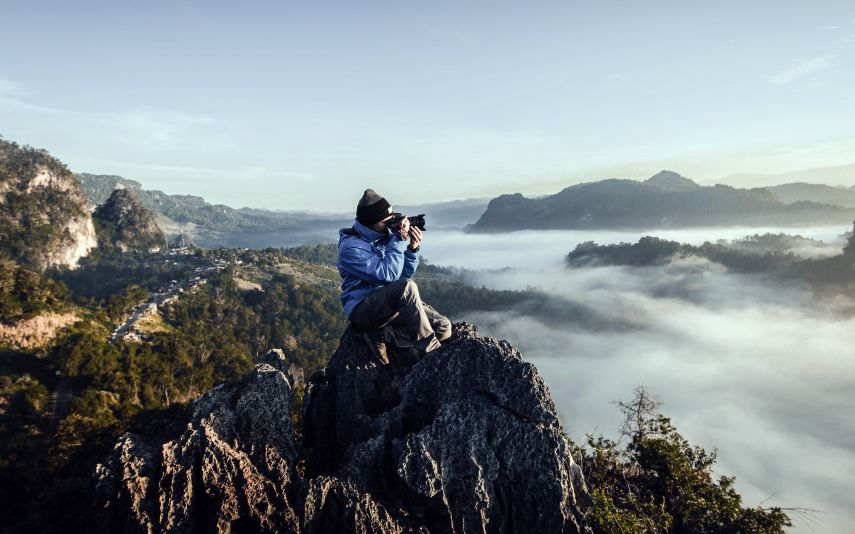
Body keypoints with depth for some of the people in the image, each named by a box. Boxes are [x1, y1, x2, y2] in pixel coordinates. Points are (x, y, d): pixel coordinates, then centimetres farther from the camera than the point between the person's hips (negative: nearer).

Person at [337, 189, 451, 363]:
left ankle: (383, 336, -11)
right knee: (407, 286, -36)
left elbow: (405, 274, 8)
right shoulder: (351, 246, -15)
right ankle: (429, 351, -24)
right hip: (363, 308, -7)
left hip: (394, 303, 7)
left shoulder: (385, 235, 5)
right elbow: (388, 275, -25)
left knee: (444, 328, -9)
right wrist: (399, 240, -21)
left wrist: (412, 249, -8)